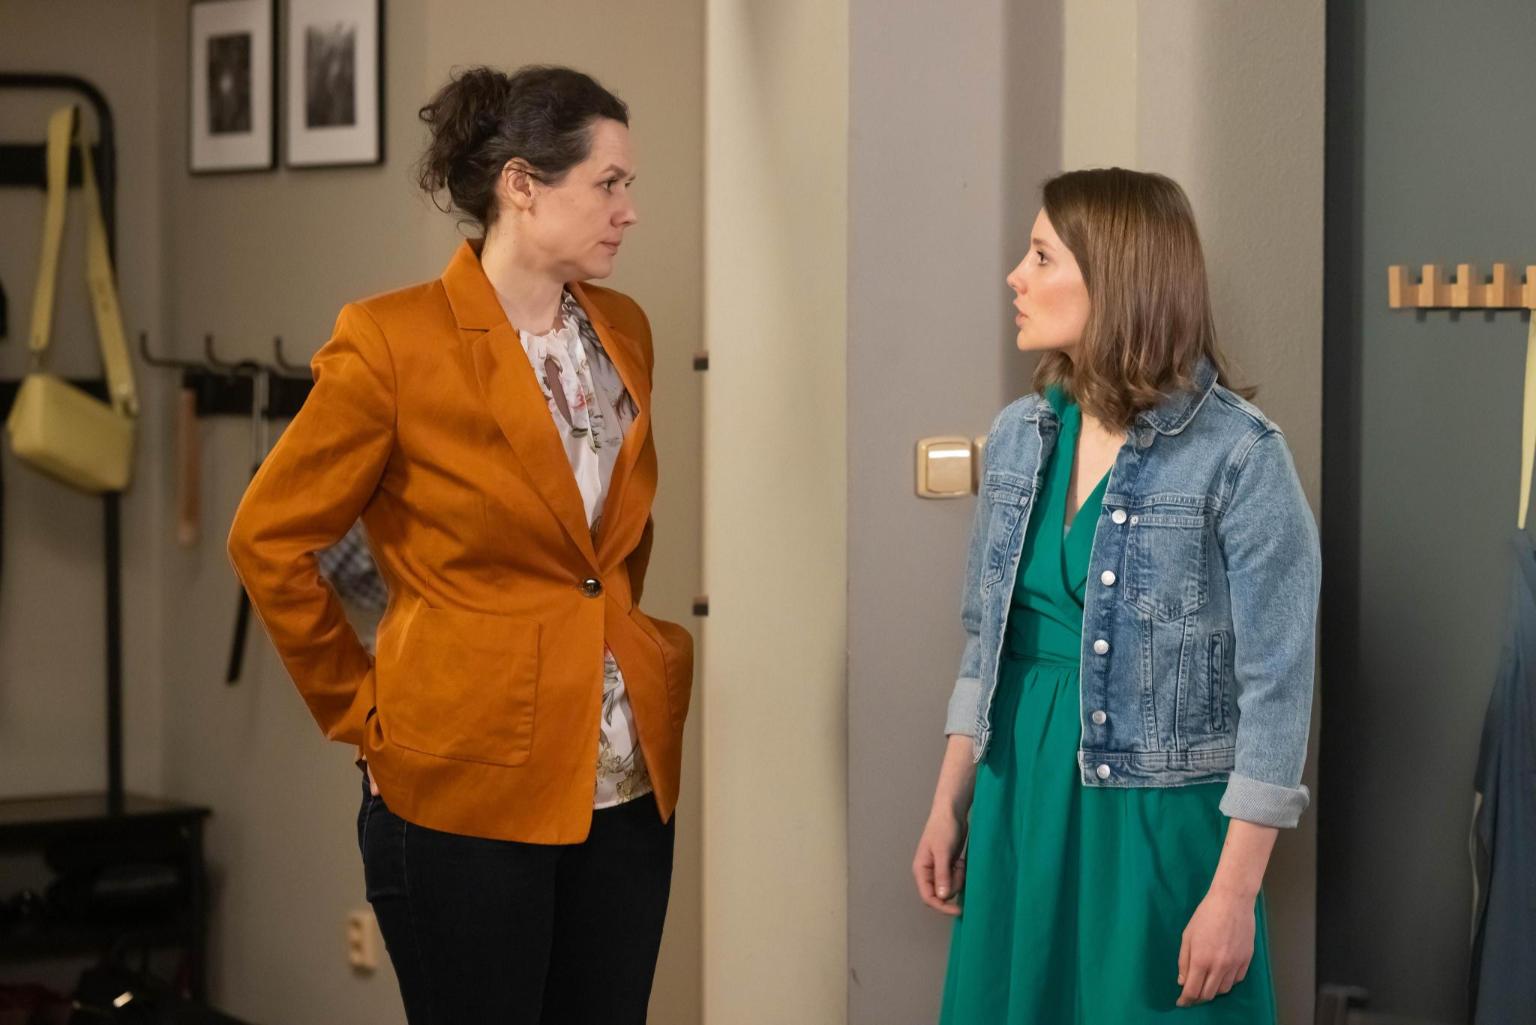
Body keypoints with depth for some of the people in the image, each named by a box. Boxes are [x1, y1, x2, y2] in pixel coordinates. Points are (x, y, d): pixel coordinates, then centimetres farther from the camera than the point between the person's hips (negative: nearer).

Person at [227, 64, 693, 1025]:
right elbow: (269, 540, -5)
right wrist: (359, 712, -2)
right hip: (468, 783, -6)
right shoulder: (394, 341, -11)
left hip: (628, 785, 6)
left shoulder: (623, 330, 9)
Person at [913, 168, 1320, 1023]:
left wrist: (1234, 893, -16)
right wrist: (950, 805, 12)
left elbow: (1277, 688, -14)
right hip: (1019, 798, 6)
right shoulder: (1019, 436, 5)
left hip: (1157, 818, -6)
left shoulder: (1239, 457, -15)